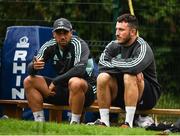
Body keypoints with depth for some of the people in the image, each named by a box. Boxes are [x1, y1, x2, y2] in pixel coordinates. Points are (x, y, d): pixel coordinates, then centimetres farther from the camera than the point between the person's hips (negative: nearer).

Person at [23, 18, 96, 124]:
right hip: (62, 89, 6)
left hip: (86, 89, -6)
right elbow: (30, 70, -2)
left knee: (75, 83, -40)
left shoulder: (79, 44, -13)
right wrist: (34, 66, -28)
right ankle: (40, 123, -10)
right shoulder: (50, 46, 2)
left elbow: (80, 69, -29)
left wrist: (55, 82, -27)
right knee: (29, 81, -6)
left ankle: (75, 124, -29)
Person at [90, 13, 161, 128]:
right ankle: (104, 121, -17)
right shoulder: (114, 46, 2)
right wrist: (130, 69, -24)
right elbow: (102, 64, -15)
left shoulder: (142, 47, -15)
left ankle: (129, 123, -34)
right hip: (120, 95, 5)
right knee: (103, 77, -19)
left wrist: (113, 63, -16)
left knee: (129, 77, -33)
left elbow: (135, 66, -35)